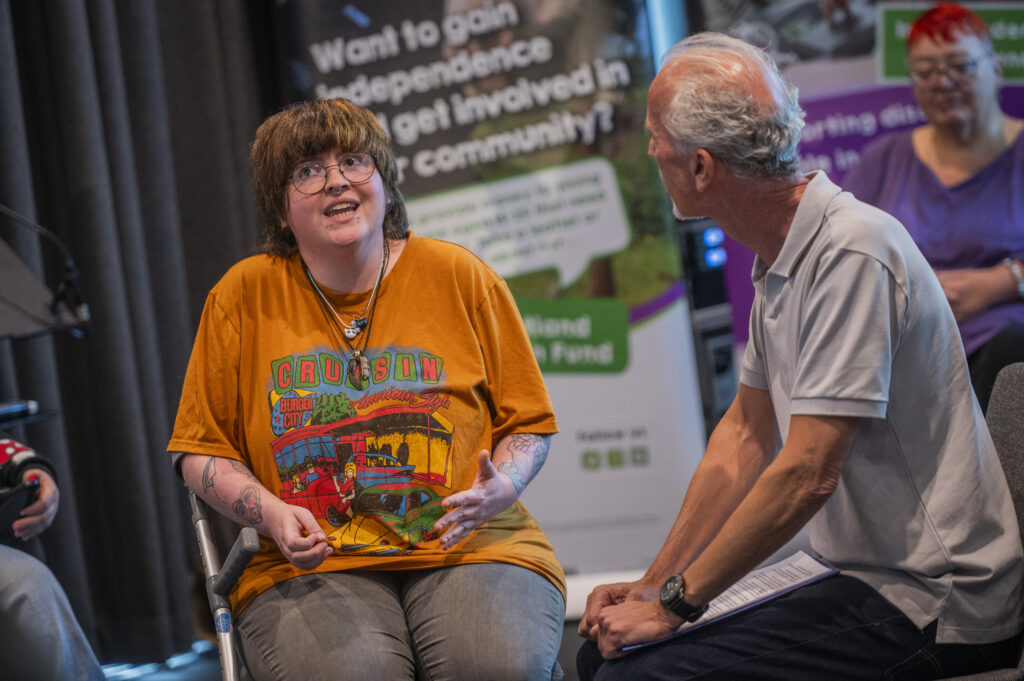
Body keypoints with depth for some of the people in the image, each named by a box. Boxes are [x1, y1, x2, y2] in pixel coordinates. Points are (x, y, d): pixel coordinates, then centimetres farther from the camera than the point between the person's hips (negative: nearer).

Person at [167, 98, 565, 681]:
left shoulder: (459, 277, 8)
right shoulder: (244, 295, 7)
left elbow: (528, 423, 13)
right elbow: (201, 450, 12)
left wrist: (503, 487, -10)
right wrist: (270, 513, -8)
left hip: (468, 546, 1)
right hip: (312, 564, 0)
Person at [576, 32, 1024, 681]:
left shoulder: (853, 252, -20)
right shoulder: (780, 260, 11)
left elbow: (806, 476, -23)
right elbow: (746, 435, 17)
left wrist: (674, 605, -14)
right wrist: (654, 586, 10)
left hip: (929, 603, -9)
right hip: (874, 580, 9)